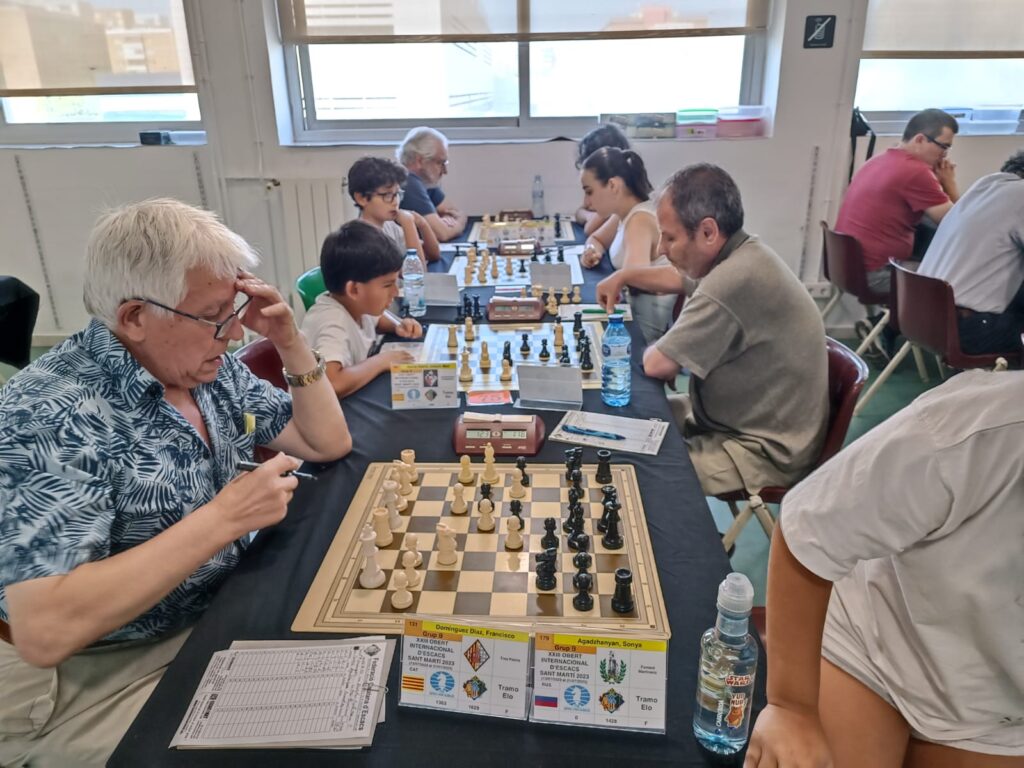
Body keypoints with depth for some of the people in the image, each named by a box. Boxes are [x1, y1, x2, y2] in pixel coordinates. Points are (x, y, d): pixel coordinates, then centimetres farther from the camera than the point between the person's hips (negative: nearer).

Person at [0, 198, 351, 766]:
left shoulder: (210, 368, -1)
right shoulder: (49, 417, -24)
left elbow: (329, 444, 4)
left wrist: (291, 344, -10)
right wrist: (223, 518, -30)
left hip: (227, 609, 7)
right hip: (109, 674, -7)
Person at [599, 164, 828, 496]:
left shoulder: (733, 282, -31)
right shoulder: (742, 256, 1)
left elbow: (657, 365, -24)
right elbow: (678, 277, 25)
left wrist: (653, 350, -3)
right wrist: (623, 276, 21)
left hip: (765, 452, -10)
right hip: (744, 418, 10)